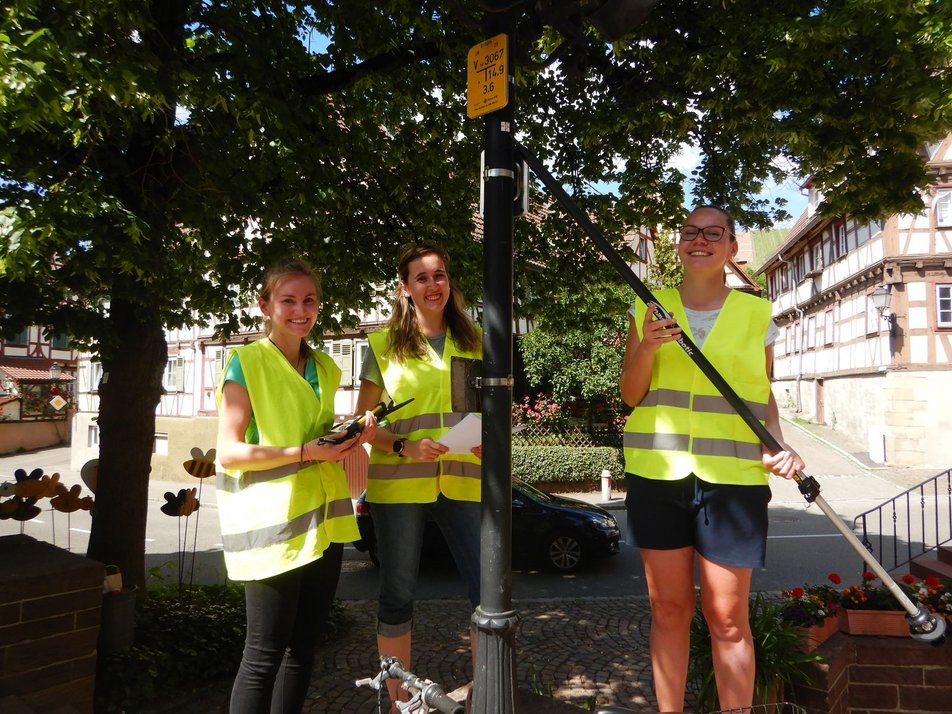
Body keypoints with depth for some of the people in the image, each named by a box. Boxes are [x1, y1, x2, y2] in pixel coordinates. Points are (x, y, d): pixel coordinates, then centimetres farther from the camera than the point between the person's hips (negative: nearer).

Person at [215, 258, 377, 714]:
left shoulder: (324, 368, 13)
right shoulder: (246, 363, -6)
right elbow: (229, 452, -12)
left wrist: (350, 435, 5)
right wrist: (303, 453, -20)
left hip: (322, 521, 7)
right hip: (271, 525, -6)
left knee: (303, 646, 15)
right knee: (265, 654, 0)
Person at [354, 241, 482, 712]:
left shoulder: (474, 342, 10)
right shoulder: (384, 345, 3)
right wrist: (403, 447, -14)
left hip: (462, 483, 2)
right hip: (398, 485, -1)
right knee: (397, 596, 9)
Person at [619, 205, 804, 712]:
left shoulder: (755, 314, 6)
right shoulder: (648, 309, 7)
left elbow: (763, 395, 13)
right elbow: (630, 395, 5)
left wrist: (778, 444, -5)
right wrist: (646, 348, -13)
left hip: (733, 476, -1)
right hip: (657, 474, 1)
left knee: (727, 617, 2)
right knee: (667, 607, 9)